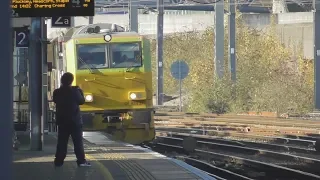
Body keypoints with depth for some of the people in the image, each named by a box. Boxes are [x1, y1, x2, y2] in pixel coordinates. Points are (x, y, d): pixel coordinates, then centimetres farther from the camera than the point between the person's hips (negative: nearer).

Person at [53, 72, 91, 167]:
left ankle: (59, 161, 3)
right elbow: (81, 101, 0)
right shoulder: (74, 91, -11)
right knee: (78, 141, 0)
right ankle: (81, 160, -4)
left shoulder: (57, 92, -2)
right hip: (75, 120, -3)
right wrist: (80, 91, 14)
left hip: (62, 121, 3)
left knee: (62, 141, 7)